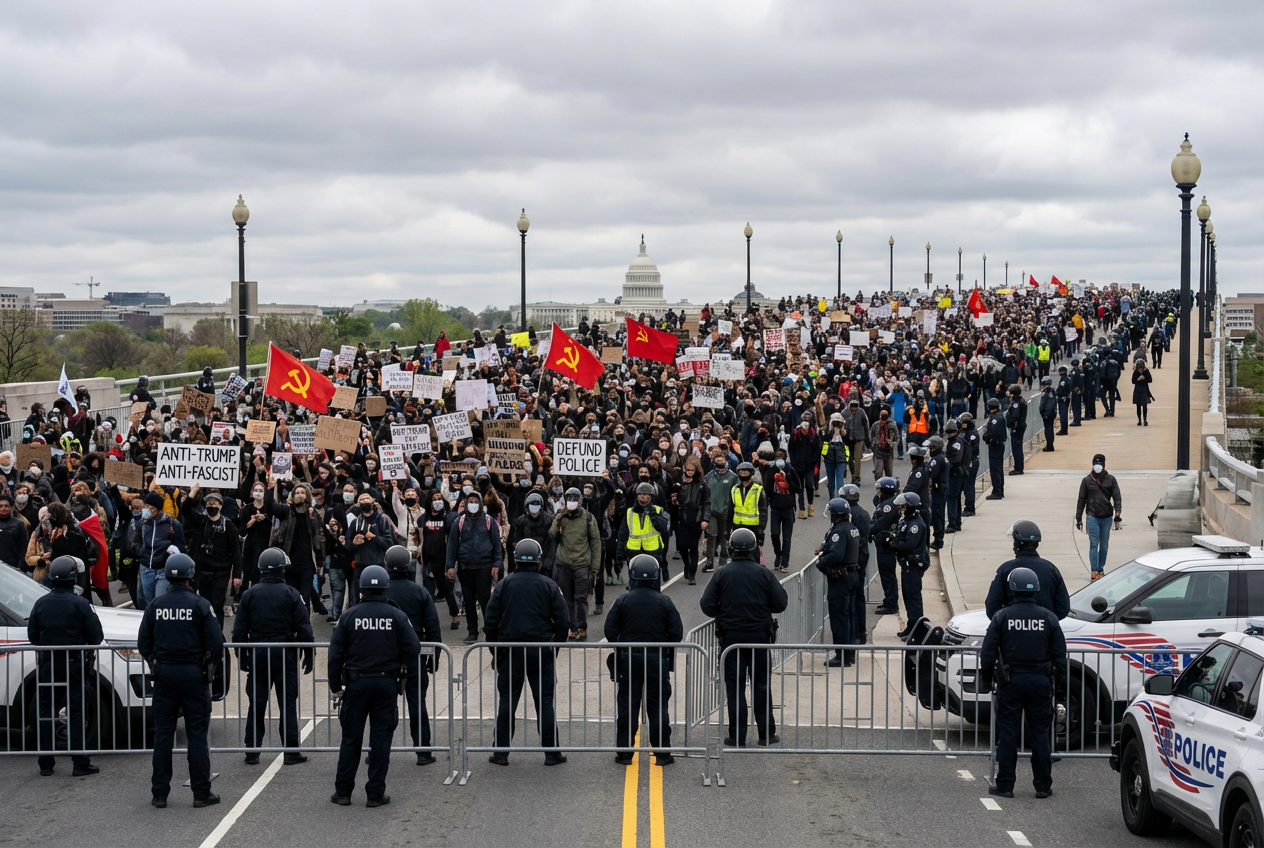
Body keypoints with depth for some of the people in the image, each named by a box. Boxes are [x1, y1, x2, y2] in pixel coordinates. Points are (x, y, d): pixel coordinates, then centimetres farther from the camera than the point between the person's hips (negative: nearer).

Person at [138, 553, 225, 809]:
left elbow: (143, 643, 5)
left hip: (164, 674, 3)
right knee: (197, 734, 2)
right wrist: (211, 666, 9)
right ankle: (201, 792, 3)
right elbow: (216, 643, -9)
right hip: (194, 674, -3)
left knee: (162, 734, 8)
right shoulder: (200, 605, -8)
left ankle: (159, 793, 10)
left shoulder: (155, 605, 1)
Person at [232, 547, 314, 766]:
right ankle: (291, 751, 3)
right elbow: (304, 628, -6)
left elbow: (239, 630, 3)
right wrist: (308, 655, 3)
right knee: (288, 703, 3)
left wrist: (242, 657, 12)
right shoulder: (291, 594, -6)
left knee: (256, 704, 8)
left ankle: (252, 751, 9)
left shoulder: (249, 594, 1)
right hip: (285, 656, -2)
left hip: (258, 656, 2)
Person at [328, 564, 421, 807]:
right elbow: (413, 648, -7)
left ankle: (343, 792, 12)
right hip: (387, 684, 0)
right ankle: (376, 794, 7)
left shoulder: (349, 616, -3)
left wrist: (336, 687, 5)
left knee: (351, 739, 8)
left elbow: (335, 654, -2)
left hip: (356, 684, 0)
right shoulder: (397, 616, -4)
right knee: (380, 739, 5)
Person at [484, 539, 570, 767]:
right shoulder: (548, 586, -2)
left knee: (507, 701, 8)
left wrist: (496, 650, 9)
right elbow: (563, 622, -2)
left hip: (510, 652, 1)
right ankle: (552, 752, 7)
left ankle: (500, 751, 8)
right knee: (545, 702, 5)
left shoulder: (504, 585, 0)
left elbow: (490, 622, 0)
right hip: (541, 653, 0)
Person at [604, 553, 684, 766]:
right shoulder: (664, 602, -4)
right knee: (658, 707, 6)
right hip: (657, 660, 0)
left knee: (626, 706, 6)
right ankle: (662, 752, 7)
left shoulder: (622, 601, -4)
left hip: (629, 659, 0)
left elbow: (610, 631, -5)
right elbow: (677, 633, -4)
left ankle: (624, 752, 7)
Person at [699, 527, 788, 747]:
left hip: (730, 636, 0)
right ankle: (766, 733, 13)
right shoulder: (763, 573, -5)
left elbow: (707, 605, -7)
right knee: (761, 685, 9)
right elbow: (780, 603, -3)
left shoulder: (722, 574, -5)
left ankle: (737, 737, 5)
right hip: (760, 637, 1)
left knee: (734, 687, 4)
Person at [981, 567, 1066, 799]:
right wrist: (1054, 674, 16)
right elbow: (1060, 655, 2)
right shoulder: (1049, 618, -1)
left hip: (1010, 681, -2)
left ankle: (1005, 785, 5)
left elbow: (988, 652, -6)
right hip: (1040, 682, 2)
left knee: (1007, 733, 4)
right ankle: (1043, 785, 10)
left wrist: (989, 674, 10)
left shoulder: (1002, 617, -6)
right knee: (1040, 733, 8)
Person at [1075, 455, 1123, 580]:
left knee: (1104, 545, 8)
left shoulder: (1110, 479, 4)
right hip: (1092, 517, -2)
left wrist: (1118, 511, -16)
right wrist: (1078, 518, 5)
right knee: (1094, 544, -8)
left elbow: (1117, 497, 1)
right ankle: (1094, 571, -11)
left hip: (1107, 517, 2)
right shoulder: (1087, 480, 3)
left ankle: (1101, 569, 19)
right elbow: (1081, 499, 7)